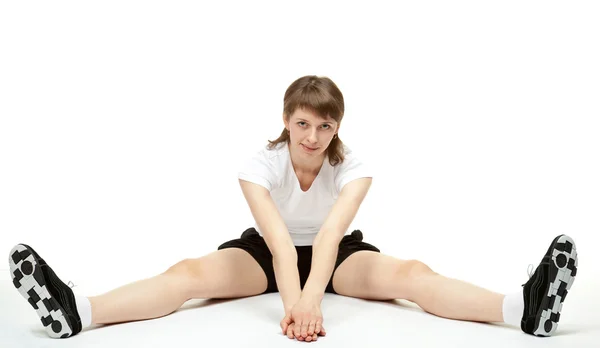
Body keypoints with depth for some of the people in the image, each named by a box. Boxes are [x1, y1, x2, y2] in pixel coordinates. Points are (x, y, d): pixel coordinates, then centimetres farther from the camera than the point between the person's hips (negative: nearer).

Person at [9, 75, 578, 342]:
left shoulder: (353, 166, -21)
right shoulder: (260, 164, -22)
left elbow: (330, 233, -38)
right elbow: (278, 237, -37)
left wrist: (310, 299, -53)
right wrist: (293, 302, -51)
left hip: (336, 254, 0)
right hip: (267, 253, 0)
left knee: (410, 274, -27)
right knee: (190, 273, -26)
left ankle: (524, 307, -42)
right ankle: (73, 311, -40)